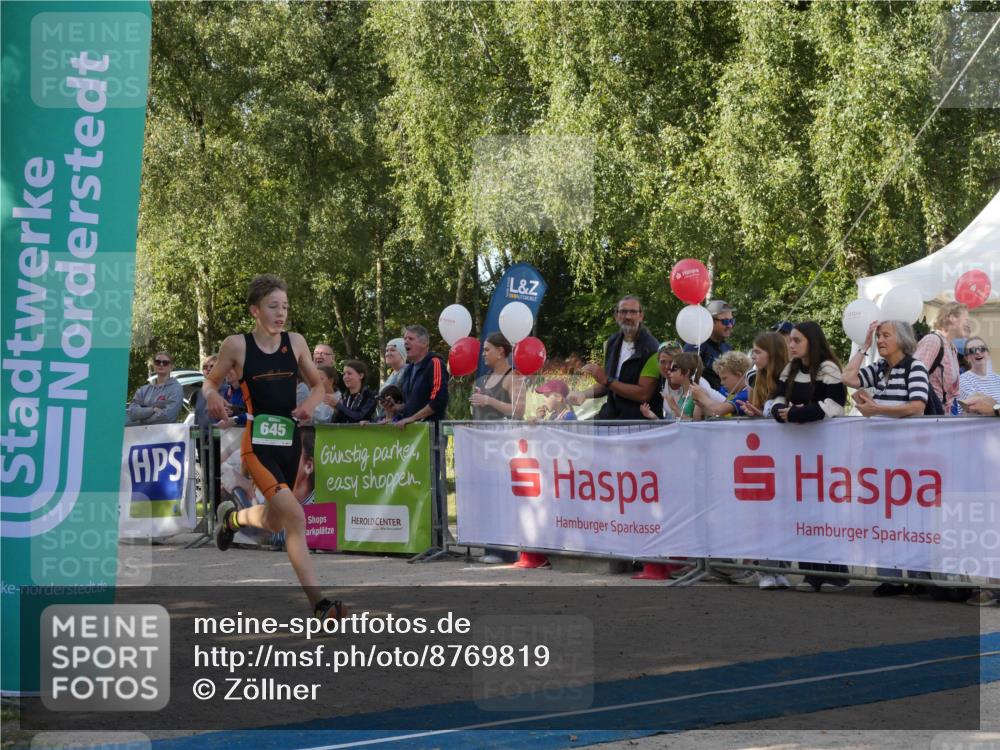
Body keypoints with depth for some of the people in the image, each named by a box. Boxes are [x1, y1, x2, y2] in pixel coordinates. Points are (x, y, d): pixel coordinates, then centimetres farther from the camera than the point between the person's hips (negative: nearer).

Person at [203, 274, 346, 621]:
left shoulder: (295, 342, 4)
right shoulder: (236, 345, -5)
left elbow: (317, 385, 14)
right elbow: (210, 382, 8)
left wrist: (310, 403, -7)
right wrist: (212, 397, -15)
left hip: (290, 440, 5)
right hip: (258, 443, -5)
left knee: (275, 524, 19)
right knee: (294, 515, -22)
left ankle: (233, 516, 54)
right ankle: (318, 602, -19)